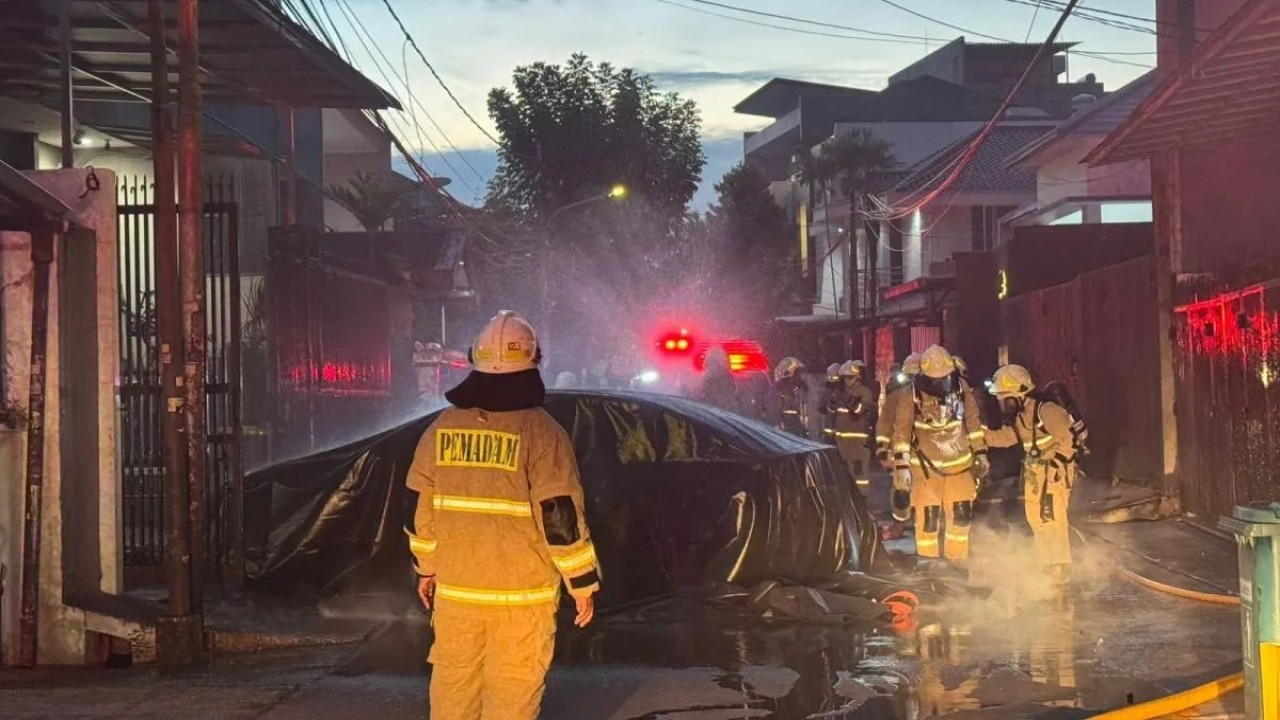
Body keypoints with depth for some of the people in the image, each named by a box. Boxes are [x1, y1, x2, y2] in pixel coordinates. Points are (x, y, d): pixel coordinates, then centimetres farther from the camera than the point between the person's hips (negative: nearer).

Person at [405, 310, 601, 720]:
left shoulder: (443, 427, 2)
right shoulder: (540, 431, -12)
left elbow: (419, 510, 8)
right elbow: (561, 518, -13)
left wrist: (426, 567, 22)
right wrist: (583, 583, -3)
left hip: (455, 588, 4)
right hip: (521, 593, -4)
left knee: (453, 686, 15)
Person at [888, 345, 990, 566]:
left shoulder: (962, 393, -3)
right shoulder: (912, 397, -15)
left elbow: (974, 425, 9)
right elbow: (901, 433, -11)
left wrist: (980, 454, 9)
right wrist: (901, 466, -13)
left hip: (960, 465, 4)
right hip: (926, 467, -4)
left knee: (961, 515, 8)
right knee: (928, 520, -5)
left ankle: (957, 563, 24)